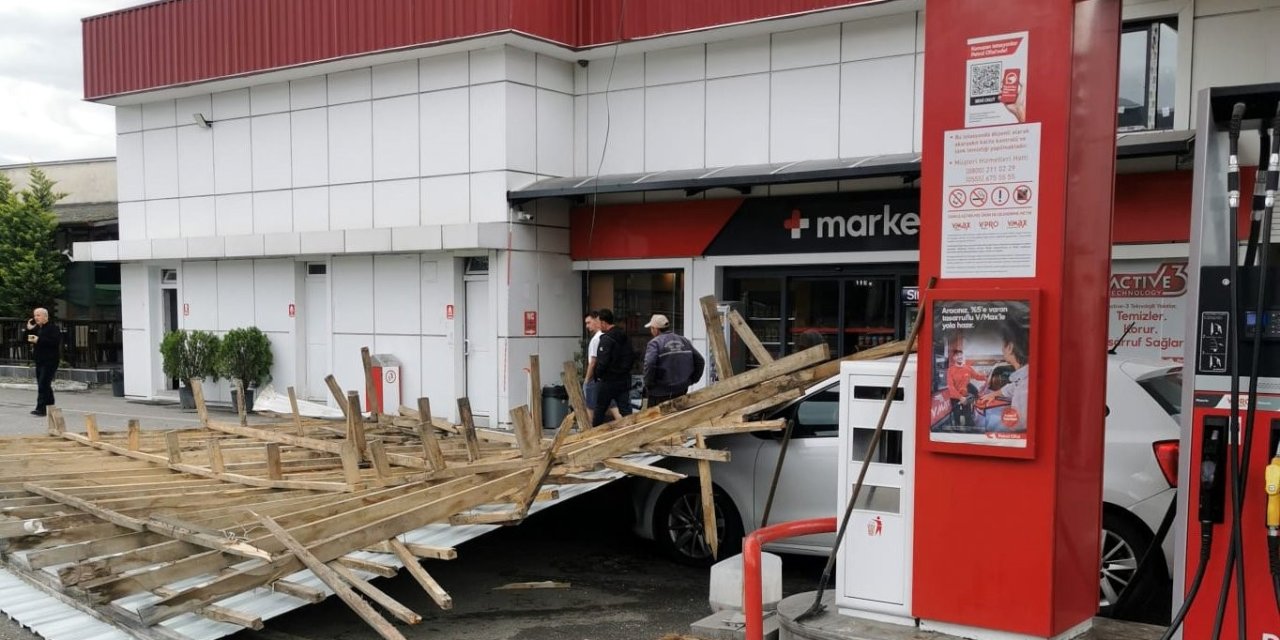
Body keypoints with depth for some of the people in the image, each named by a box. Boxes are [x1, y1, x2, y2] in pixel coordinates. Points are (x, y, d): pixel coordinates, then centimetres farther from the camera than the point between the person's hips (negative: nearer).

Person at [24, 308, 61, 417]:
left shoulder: (53, 328, -8)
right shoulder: (36, 328, 17)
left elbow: (56, 341, -23)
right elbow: (29, 340, 18)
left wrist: (39, 340, -24)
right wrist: (28, 330, 5)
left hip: (50, 361, -9)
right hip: (39, 361, 9)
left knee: (43, 384, -14)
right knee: (45, 386, 14)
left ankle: (41, 408, -14)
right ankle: (50, 407, 22)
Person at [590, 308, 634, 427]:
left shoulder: (606, 339, -17)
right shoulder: (625, 337, 9)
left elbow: (602, 362, -22)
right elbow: (632, 357, 15)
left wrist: (596, 375, -7)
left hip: (608, 381, -7)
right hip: (624, 380, 7)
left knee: (599, 409, 9)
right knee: (625, 409, 5)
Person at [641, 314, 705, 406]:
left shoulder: (654, 343, -9)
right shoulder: (684, 341, 10)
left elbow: (649, 364, -25)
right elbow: (700, 361, 9)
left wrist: (648, 384, -12)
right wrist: (691, 380, 13)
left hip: (660, 394, -6)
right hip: (681, 392, 6)